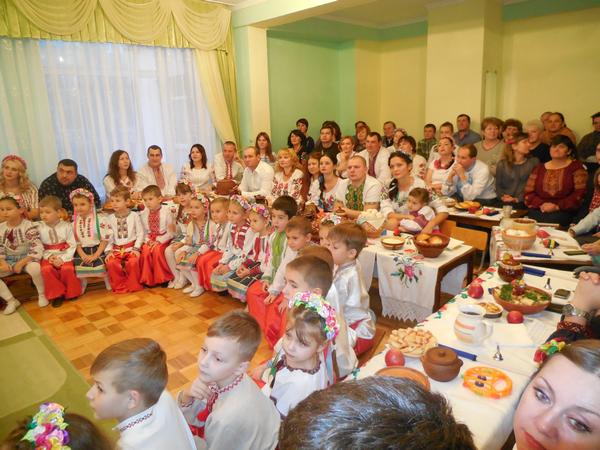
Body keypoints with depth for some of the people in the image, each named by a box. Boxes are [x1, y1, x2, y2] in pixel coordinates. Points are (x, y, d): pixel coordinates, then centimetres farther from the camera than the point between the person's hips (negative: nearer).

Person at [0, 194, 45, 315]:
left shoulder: (28, 226, -13)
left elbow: (37, 248, -19)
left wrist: (21, 263, -23)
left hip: (26, 258, -5)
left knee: (35, 268, -38)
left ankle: (41, 294, -8)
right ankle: (11, 300, -5)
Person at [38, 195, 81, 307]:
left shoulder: (66, 226, -4)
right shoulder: (39, 227, 1)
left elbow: (72, 246, -6)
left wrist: (62, 258, -17)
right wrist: (48, 257, -15)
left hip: (64, 256, -1)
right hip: (48, 256, 2)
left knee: (67, 269, -29)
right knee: (46, 269, -28)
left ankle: (71, 293, -4)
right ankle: (56, 294, -10)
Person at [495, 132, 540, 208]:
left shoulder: (534, 162, 8)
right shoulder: (502, 164, 11)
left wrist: (517, 199, -12)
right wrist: (502, 196, -9)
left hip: (522, 203, -1)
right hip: (505, 202, 1)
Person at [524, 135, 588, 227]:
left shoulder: (576, 167, 10)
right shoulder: (539, 169, 18)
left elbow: (579, 194, -2)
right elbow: (528, 193, 10)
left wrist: (557, 206, -12)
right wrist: (541, 205, -9)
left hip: (563, 212, -2)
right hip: (537, 211, 2)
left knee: (551, 220, -34)